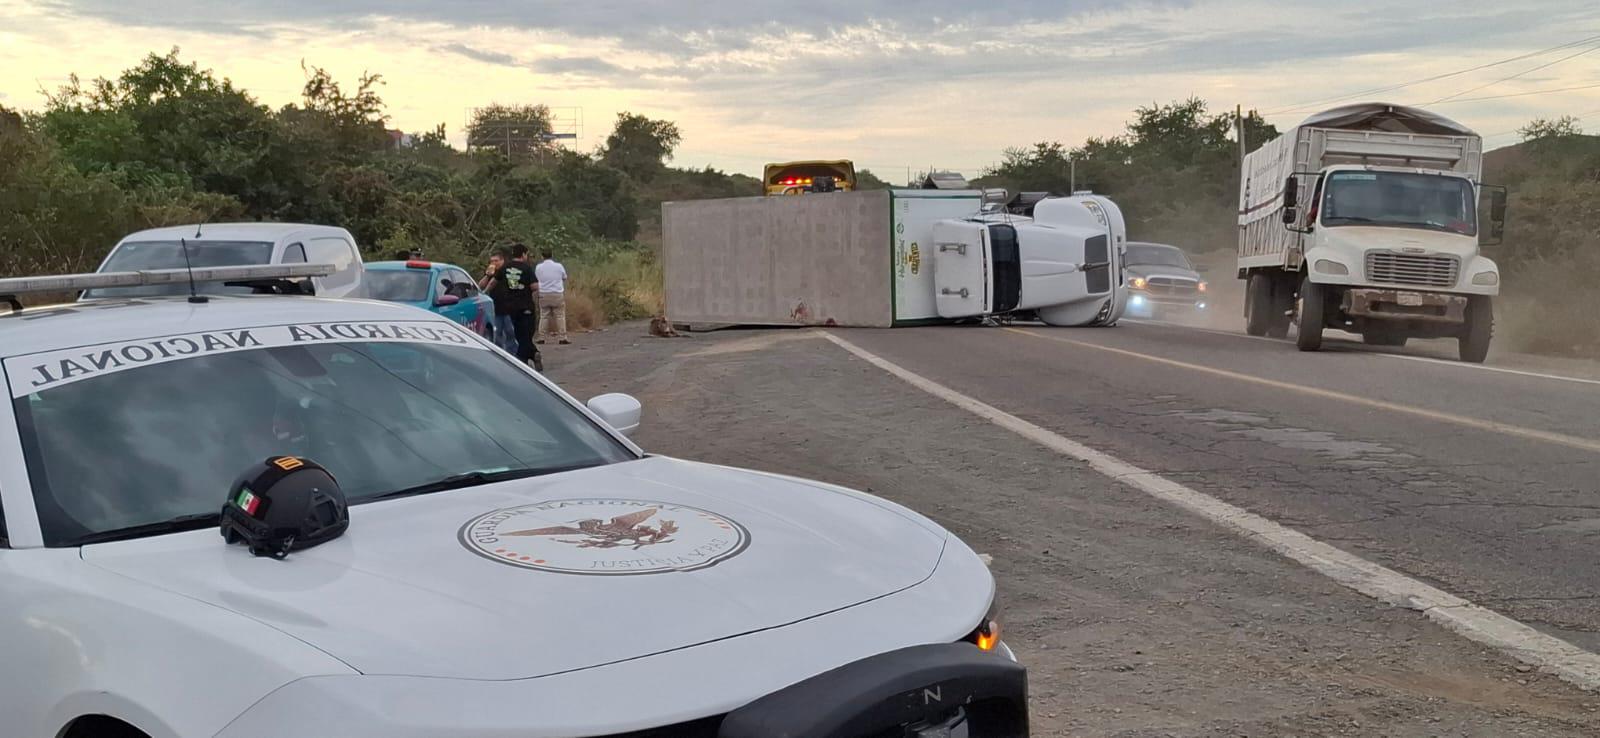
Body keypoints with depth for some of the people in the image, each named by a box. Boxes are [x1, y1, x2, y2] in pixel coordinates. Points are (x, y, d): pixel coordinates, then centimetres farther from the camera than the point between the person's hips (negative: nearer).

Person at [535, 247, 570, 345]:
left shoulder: (538, 267, -1)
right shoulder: (559, 266, -4)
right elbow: (564, 278, 9)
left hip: (543, 294, 2)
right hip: (557, 294, -2)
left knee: (544, 316, 10)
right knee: (560, 316, 4)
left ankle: (542, 337, 7)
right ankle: (562, 338, 2)